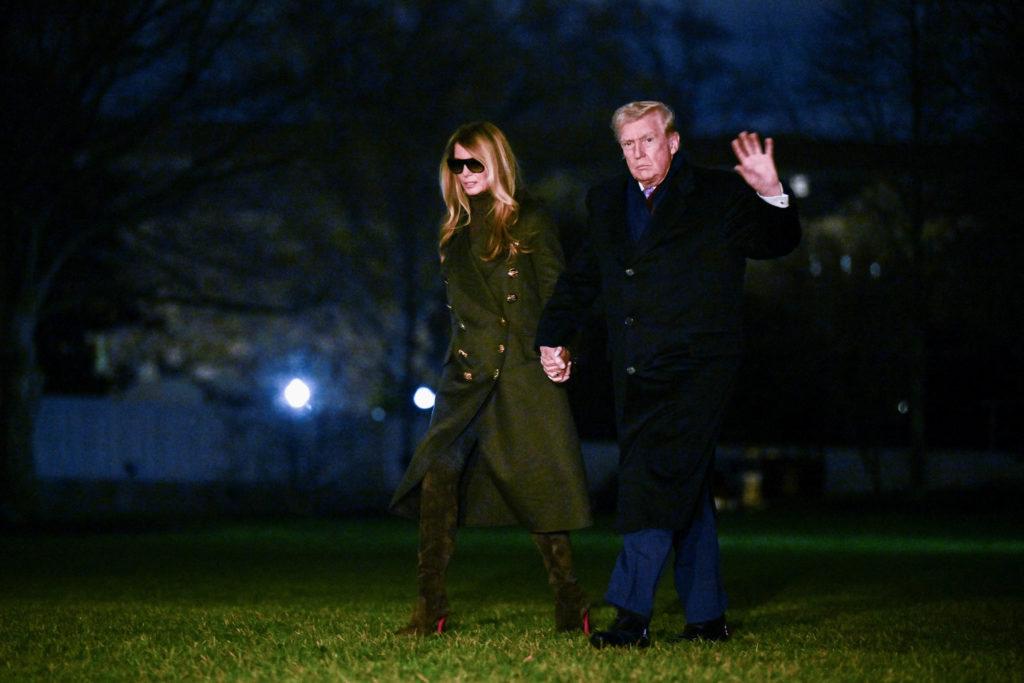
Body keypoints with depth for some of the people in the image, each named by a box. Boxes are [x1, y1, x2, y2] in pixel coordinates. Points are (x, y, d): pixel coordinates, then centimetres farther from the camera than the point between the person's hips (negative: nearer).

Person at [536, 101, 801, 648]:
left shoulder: (719, 197, 2)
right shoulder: (606, 203, 17)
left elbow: (775, 243, -5)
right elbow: (579, 279, 25)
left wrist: (771, 195, -23)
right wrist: (553, 338, 16)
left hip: (693, 370, -6)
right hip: (636, 374, 6)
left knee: (656, 480, -16)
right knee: (686, 490, 11)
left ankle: (632, 616, -20)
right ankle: (707, 615, 17)